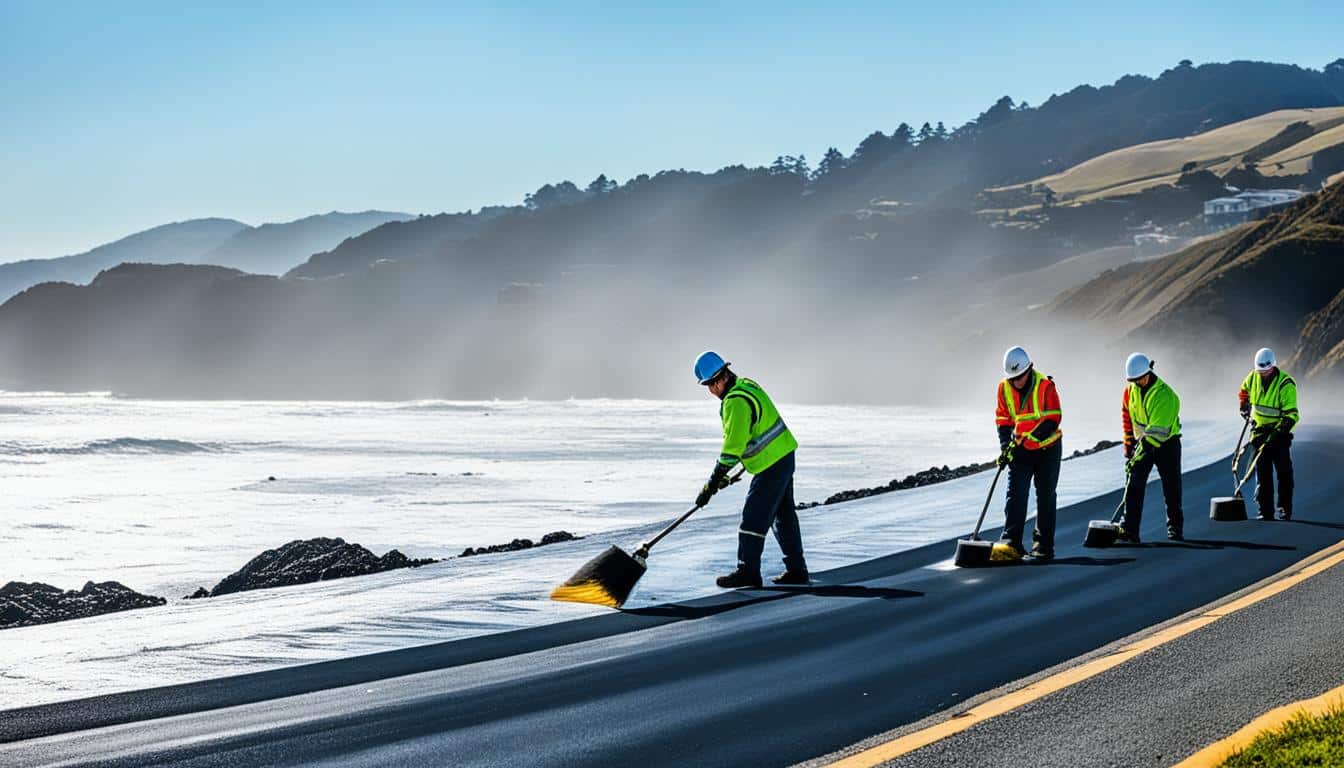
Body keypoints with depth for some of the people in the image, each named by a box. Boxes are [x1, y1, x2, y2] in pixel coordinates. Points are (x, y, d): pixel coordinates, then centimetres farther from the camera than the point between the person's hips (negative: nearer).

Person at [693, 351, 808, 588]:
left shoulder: (736, 402, -24)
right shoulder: (746, 385, 9)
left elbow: (733, 445, -25)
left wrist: (713, 482, -23)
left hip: (771, 465, -11)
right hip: (784, 456, 11)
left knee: (754, 517, -5)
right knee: (784, 515, 16)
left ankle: (748, 573, -1)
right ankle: (796, 571, 23)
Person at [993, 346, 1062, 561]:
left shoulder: (1045, 386, -17)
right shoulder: (1004, 388, -5)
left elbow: (1053, 420, -20)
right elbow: (1003, 420, 2)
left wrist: (1028, 438, -29)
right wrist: (1006, 445, -12)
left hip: (1047, 448, -2)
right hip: (1020, 450, 2)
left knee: (1045, 496, 6)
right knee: (1016, 493, -11)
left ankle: (1044, 544, 15)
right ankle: (1011, 543, -17)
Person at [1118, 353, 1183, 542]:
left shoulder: (1165, 395, -25)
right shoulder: (1131, 390, -5)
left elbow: (1156, 431, -29)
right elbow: (1126, 416, 11)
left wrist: (1139, 455, -31)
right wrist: (1129, 445, 9)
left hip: (1167, 443, -4)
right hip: (1142, 442, 4)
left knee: (1171, 488, 2)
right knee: (1134, 487, -8)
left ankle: (1175, 528, 16)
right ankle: (1129, 530, -13)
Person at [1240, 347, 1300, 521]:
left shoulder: (1286, 384, -19)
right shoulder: (1253, 377, -2)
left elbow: (1291, 414, -23)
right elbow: (1243, 391, 23)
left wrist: (1280, 431, -32)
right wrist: (1244, 406, 12)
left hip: (1279, 431, -4)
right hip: (1259, 431, 4)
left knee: (1284, 472, -2)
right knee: (1262, 473, 4)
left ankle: (1285, 509, 5)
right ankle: (1265, 511, 7)